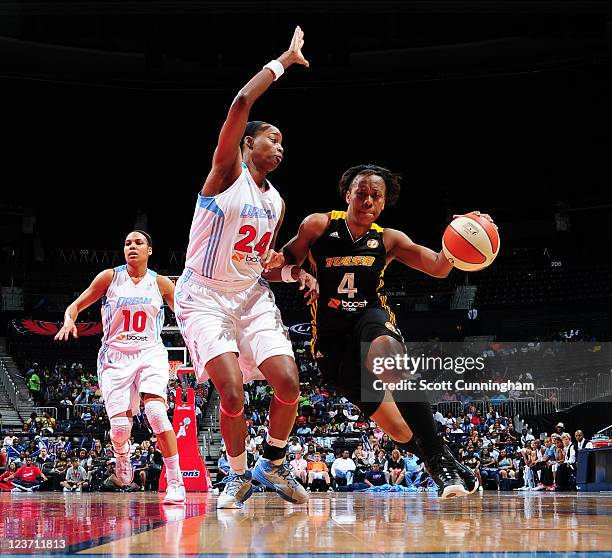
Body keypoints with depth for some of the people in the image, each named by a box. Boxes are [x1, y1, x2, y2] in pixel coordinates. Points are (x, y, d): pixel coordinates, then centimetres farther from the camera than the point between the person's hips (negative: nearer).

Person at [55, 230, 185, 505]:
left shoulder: (160, 283, 4)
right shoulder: (109, 277, 2)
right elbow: (76, 306, 6)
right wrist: (69, 319, -16)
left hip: (150, 354, 0)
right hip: (115, 356, 0)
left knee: (156, 411, -26)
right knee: (120, 426, -11)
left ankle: (175, 482, -22)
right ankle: (122, 453, 30)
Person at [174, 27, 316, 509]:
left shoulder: (276, 203, 12)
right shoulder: (226, 174, -8)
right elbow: (241, 105, -23)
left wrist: (296, 274, 0)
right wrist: (284, 61, -15)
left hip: (252, 297, 6)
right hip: (205, 297, -6)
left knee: (288, 381, -10)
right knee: (232, 390, -18)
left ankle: (273, 464, 12)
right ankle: (239, 475, 6)